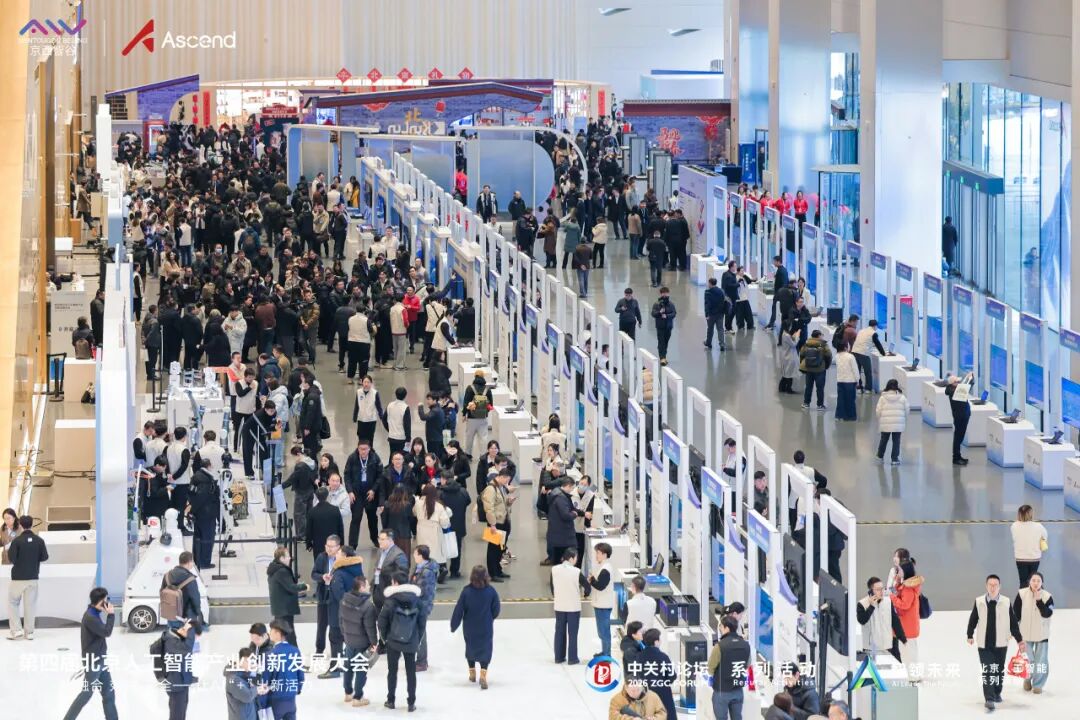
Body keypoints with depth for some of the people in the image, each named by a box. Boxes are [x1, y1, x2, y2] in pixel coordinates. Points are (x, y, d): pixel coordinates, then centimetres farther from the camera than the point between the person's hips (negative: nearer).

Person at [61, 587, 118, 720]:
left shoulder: (95, 614, 9)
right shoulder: (90, 617, -21)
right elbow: (106, 632, -21)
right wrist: (111, 614, -14)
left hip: (100, 659, 9)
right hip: (92, 660, -9)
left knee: (109, 693, 10)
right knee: (87, 693, -3)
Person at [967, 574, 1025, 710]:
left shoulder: (1006, 603, -6)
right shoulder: (979, 602, -5)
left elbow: (1013, 623, -1)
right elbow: (973, 620, 7)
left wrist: (1019, 640, 0)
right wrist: (970, 635, 14)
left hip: (1001, 643, 1)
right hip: (984, 644, -1)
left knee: (999, 670, 12)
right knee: (987, 671, -8)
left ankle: (997, 693, 34)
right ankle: (989, 699, -12)